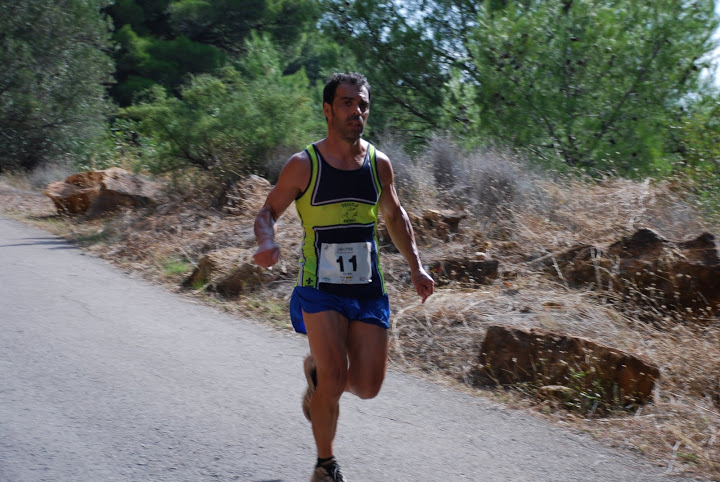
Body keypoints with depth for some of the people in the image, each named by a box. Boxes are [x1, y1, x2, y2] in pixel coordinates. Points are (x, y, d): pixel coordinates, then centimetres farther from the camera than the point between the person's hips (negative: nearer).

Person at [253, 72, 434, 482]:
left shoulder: (378, 163, 3)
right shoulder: (304, 165, -7)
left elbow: (395, 215, 18)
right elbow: (269, 210, 2)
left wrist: (416, 267, 11)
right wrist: (267, 242, -20)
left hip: (369, 290, 4)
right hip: (321, 290, -4)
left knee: (368, 387, 0)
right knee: (334, 380, -13)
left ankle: (317, 370, 34)